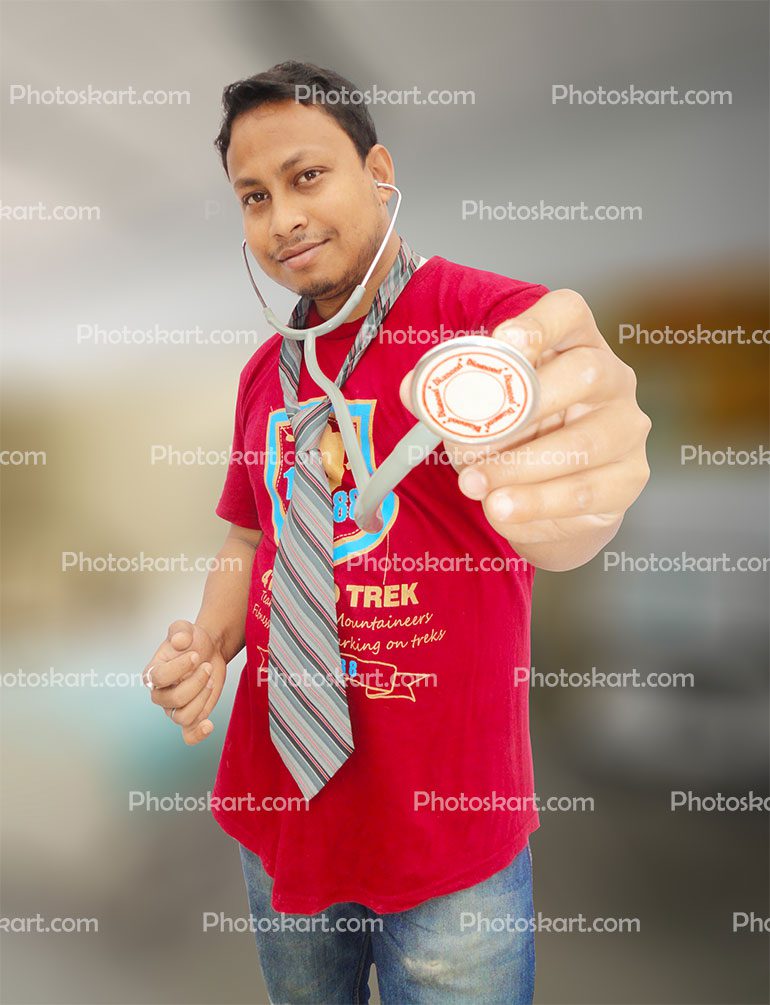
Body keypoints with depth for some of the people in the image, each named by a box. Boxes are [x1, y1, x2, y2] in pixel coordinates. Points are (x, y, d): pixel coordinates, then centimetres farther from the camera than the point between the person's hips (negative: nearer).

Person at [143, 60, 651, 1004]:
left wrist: (576, 496, -52)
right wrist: (205, 647, -6)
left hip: (451, 830, -5)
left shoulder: (495, 317, -14)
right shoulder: (265, 371, 4)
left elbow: (540, 529, -29)